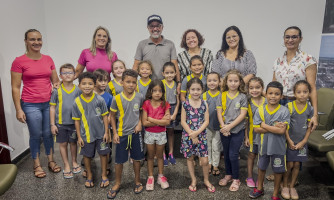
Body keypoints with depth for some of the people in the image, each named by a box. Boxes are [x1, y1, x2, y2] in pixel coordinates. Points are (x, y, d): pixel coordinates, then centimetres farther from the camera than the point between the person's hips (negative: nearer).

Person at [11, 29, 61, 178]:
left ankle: (51, 160, 31)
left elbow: (55, 80, 17)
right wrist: (18, 110, -9)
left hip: (49, 103, 3)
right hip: (31, 105, -3)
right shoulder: (19, 61, -6)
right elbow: (15, 88, -6)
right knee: (35, 135, 8)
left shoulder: (48, 59, 5)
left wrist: (57, 85, -4)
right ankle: (36, 164, 28)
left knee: (48, 133, 13)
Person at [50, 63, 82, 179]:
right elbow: (52, 107, 0)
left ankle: (74, 162, 33)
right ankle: (66, 165, 25)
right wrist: (52, 124, -2)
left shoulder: (78, 90, -2)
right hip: (61, 123, 0)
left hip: (74, 122, 1)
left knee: (73, 143, 14)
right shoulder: (57, 90, -4)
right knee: (63, 144, 10)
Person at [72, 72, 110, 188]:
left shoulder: (99, 100, -10)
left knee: (103, 154, 11)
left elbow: (105, 116, -3)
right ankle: (89, 176, 36)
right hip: (86, 134, 1)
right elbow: (77, 120, -1)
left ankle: (104, 175, 30)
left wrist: (106, 132, -5)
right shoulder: (77, 102, -7)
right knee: (87, 155, 15)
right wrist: (79, 136, -1)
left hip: (100, 133, -1)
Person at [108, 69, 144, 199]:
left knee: (137, 158, 14)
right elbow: (112, 116, -1)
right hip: (122, 133, -1)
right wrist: (115, 133, -4)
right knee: (119, 160, 9)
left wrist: (140, 123, -6)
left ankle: (137, 181, 35)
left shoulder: (139, 97, -7)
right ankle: (117, 184, 31)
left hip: (135, 133, 1)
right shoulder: (117, 99, -11)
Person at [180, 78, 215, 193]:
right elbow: (183, 122, -6)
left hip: (201, 135, 0)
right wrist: (192, 134, -11)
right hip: (187, 135, 0)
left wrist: (197, 132, -16)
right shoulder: (185, 104, -6)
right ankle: (193, 180, 31)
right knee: (190, 158, 12)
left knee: (204, 161, 1)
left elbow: (206, 121, -5)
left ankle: (206, 180, 25)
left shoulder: (204, 104, -2)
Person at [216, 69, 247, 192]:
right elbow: (219, 112, -1)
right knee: (226, 154, 15)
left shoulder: (242, 97, -5)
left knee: (233, 155, -2)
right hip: (224, 130, 3)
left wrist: (230, 126, -15)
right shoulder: (222, 95, 1)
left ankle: (236, 179, 17)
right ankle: (228, 175, 35)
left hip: (237, 130, -3)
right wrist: (223, 127, -13)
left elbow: (243, 114, -10)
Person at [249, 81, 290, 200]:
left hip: (278, 146, -2)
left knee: (278, 170, 13)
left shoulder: (284, 111, -14)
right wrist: (274, 127, -20)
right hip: (264, 145, 2)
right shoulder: (260, 110, -7)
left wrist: (265, 125, -18)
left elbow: (282, 130, -22)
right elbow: (256, 129, -12)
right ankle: (259, 188, 44)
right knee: (261, 167, 21)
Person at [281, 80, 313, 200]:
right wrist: (289, 140, -10)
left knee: (297, 164, 9)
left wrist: (303, 142, -5)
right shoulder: (289, 106, -10)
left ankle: (292, 186, 26)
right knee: (289, 164, 1)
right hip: (289, 141, -3)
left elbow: (309, 127, 2)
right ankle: (285, 186, 20)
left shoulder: (310, 109, -1)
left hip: (302, 142, 3)